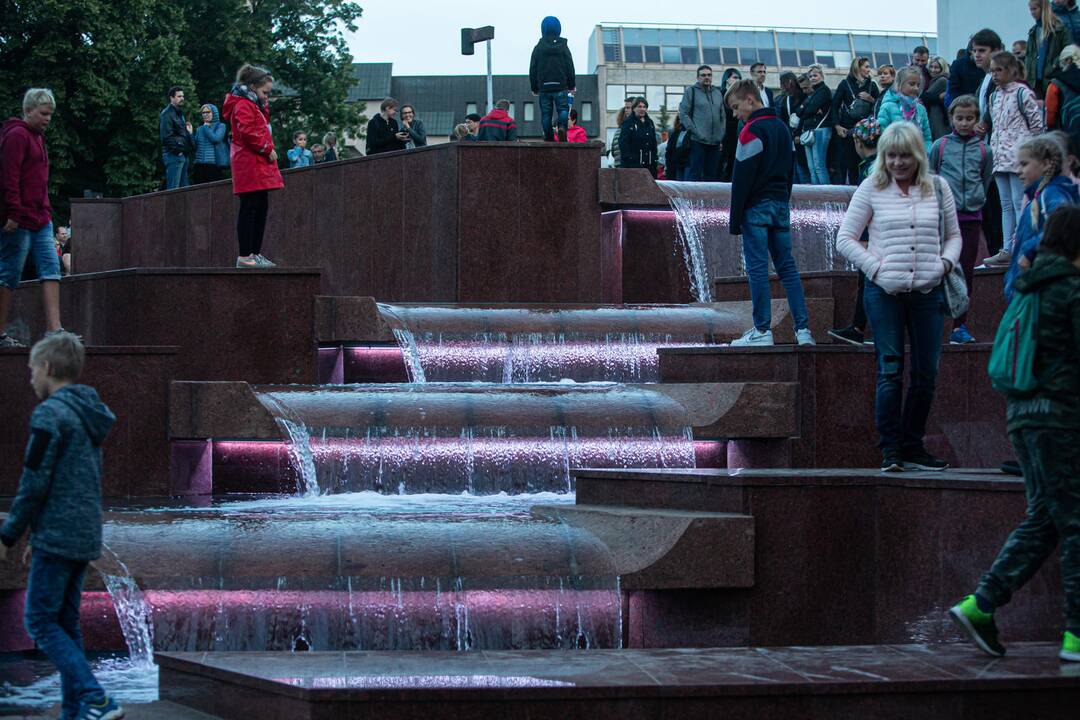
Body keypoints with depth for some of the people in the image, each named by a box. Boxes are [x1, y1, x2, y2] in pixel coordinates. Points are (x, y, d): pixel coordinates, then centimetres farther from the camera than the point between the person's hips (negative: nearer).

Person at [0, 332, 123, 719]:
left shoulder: (49, 414, -13)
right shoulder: (90, 416, 14)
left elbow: (34, 483, -16)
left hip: (56, 537, -8)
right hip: (86, 538, 8)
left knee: (41, 622, -4)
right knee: (66, 623, 13)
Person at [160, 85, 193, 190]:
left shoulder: (179, 113, 21)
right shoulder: (167, 114, -9)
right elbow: (166, 136, -16)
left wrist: (188, 132, 13)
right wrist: (177, 150, -16)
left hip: (182, 154, 10)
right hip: (173, 154, -10)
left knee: (184, 187, 9)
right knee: (173, 188, -11)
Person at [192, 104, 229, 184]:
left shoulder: (220, 126, 5)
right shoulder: (200, 129, 19)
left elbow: (215, 138, -13)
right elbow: (195, 146, 15)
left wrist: (206, 127, 0)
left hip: (214, 165, -5)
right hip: (200, 166, 5)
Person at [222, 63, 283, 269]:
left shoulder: (254, 105, 22)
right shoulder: (243, 106, -10)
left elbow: (261, 128, 22)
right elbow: (248, 132, -21)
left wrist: (265, 105, 11)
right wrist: (268, 149, -14)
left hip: (259, 166, 10)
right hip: (250, 165, -10)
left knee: (261, 207, 11)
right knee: (249, 208, -10)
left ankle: (255, 253, 16)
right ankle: (244, 256, -10)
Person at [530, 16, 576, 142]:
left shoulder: (538, 48, 3)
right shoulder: (563, 47, 2)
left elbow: (533, 70, 5)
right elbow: (570, 68, 4)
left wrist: (534, 88, 14)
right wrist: (572, 85, 13)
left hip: (544, 87, 0)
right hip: (561, 86, 0)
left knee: (546, 113, 5)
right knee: (563, 109, 5)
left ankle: (549, 137, 1)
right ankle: (562, 126, -24)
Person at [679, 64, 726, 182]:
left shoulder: (718, 93, 17)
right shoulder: (691, 91, 1)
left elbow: (723, 116, 20)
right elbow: (683, 113, -3)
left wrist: (721, 135, 9)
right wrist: (693, 130, -12)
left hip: (715, 142, 5)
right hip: (697, 141, -5)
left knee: (712, 175, 7)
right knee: (694, 173, -8)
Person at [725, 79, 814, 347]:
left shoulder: (752, 131, -11)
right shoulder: (782, 128, 16)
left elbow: (742, 179, -13)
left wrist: (735, 219, -11)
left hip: (757, 207, -8)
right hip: (781, 204, 8)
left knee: (757, 268, -5)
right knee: (787, 267, 6)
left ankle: (762, 330, -6)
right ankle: (803, 329, 0)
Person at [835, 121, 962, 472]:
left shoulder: (938, 188, 8)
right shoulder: (872, 189, 1)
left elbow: (953, 235, 18)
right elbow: (845, 238, 4)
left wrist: (945, 262, -1)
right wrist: (875, 268, -6)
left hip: (928, 290, 3)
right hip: (885, 292, -3)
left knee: (926, 373, 5)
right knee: (890, 370, -7)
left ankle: (913, 446, 15)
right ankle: (890, 449, -3)